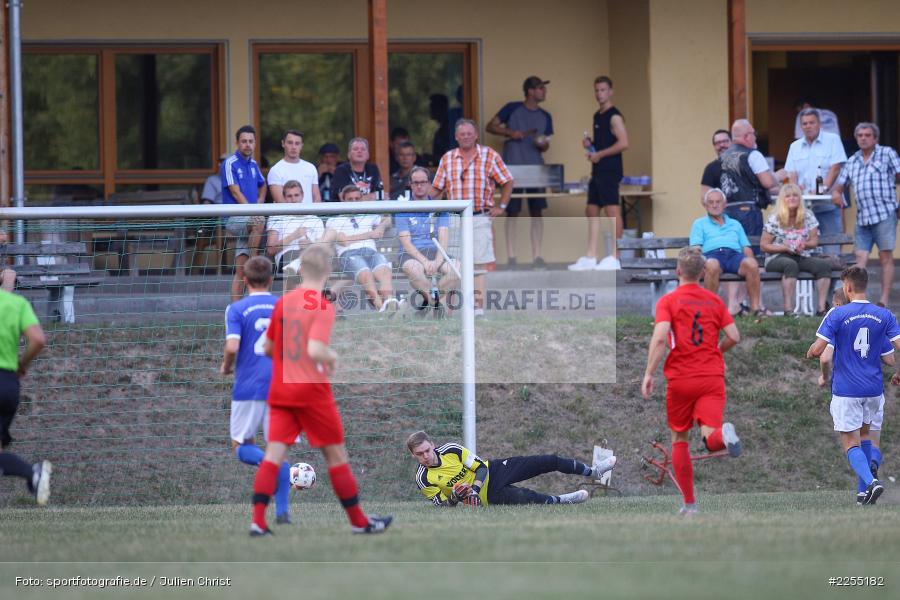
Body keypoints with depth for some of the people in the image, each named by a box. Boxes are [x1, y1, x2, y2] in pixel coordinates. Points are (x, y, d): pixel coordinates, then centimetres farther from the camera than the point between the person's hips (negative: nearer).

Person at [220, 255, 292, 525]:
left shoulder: (237, 309, -2)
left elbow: (232, 347, -15)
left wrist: (226, 367, 6)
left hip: (248, 389, -3)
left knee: (241, 448, 9)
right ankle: (283, 511, 2)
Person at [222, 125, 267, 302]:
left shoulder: (253, 165, 14)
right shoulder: (230, 164, -7)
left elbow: (262, 186, 32)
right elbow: (235, 192, -16)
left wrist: (259, 204, 13)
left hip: (249, 221, 6)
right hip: (234, 219, -6)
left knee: (240, 270, 1)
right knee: (259, 222, -36)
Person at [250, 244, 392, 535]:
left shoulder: (283, 302, 6)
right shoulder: (323, 308, -13)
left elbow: (268, 348, 14)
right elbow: (315, 350, -25)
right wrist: (332, 356, -5)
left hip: (280, 391, 5)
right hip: (312, 391, -5)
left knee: (273, 454, -2)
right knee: (336, 455, 8)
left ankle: (257, 520, -15)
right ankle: (360, 521, 18)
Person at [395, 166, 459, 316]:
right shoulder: (403, 210, 6)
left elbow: (444, 238, 2)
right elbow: (406, 242, -4)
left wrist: (437, 261, -17)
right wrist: (425, 261, -19)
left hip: (436, 252, 2)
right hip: (411, 254, -2)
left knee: (457, 269, -29)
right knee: (414, 269, -39)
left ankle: (426, 297, -14)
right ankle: (439, 302, -18)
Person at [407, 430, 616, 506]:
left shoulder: (451, 450, -11)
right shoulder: (424, 479, -15)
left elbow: (481, 467, -9)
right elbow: (444, 506, -10)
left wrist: (473, 490, -26)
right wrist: (454, 497, -33)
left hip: (492, 471, 3)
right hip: (488, 495, -2)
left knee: (547, 461, -2)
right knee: (523, 497, -34)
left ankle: (593, 471, 14)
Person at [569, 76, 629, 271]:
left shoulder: (614, 116, -9)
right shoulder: (598, 116, 18)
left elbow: (623, 143, -18)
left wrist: (599, 154, -15)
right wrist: (590, 144, 7)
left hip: (610, 171, -10)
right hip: (598, 171, 10)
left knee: (612, 210, -9)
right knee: (592, 211, 9)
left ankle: (615, 259, -10)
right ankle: (590, 257, 12)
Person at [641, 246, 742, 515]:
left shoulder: (668, 301, -1)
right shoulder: (714, 301, 8)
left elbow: (660, 337, -15)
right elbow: (734, 337, 4)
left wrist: (649, 374, -14)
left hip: (681, 379, -1)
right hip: (712, 378, 1)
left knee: (679, 439, 14)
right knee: (711, 437, -9)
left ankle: (689, 503, 14)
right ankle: (723, 434, -46)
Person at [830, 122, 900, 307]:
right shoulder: (852, 162, 19)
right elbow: (840, 184, 20)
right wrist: (835, 192, -5)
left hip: (885, 213, -5)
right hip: (863, 217, 5)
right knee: (861, 257, -2)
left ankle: (884, 300, -4)